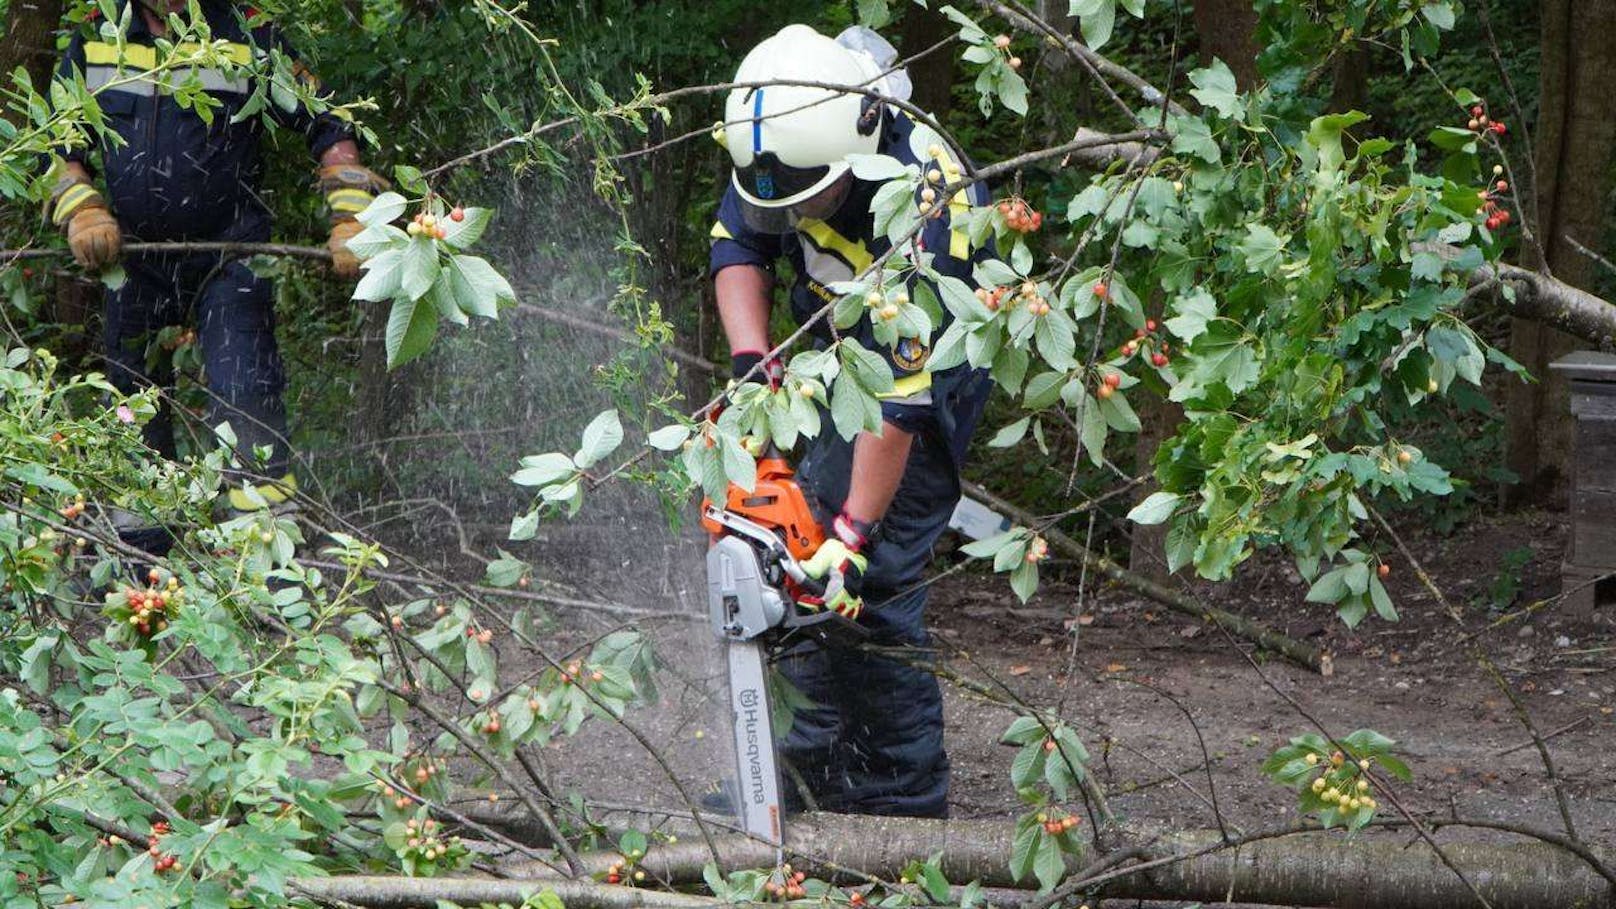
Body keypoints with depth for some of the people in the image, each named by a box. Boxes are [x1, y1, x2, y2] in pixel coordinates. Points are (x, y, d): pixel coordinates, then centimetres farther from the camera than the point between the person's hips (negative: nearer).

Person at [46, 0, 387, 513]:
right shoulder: (94, 43, 3)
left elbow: (326, 127, -2)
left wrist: (351, 218, -12)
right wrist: (80, 212, -5)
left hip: (229, 255, -4)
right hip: (134, 257, 4)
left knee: (245, 395, -18)